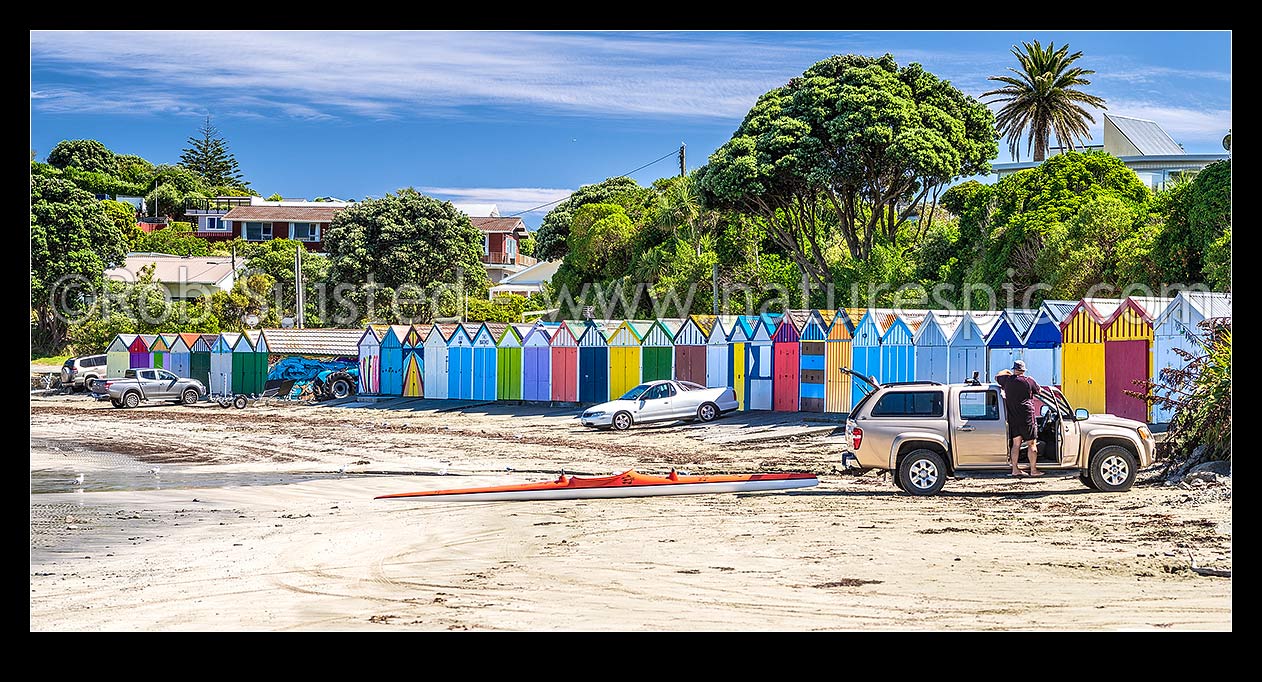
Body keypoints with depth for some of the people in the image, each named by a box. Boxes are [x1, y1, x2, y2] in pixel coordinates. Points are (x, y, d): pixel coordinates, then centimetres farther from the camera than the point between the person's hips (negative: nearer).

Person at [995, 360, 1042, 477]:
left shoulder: (1007, 380, 3)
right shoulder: (1029, 381, -7)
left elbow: (997, 377, 23)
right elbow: (1038, 391, 10)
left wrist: (1006, 372, 40)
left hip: (1013, 418, 4)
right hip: (1027, 417, -4)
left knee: (1016, 444, 9)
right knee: (1032, 444, 2)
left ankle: (1015, 469, 7)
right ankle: (1033, 470, 0)